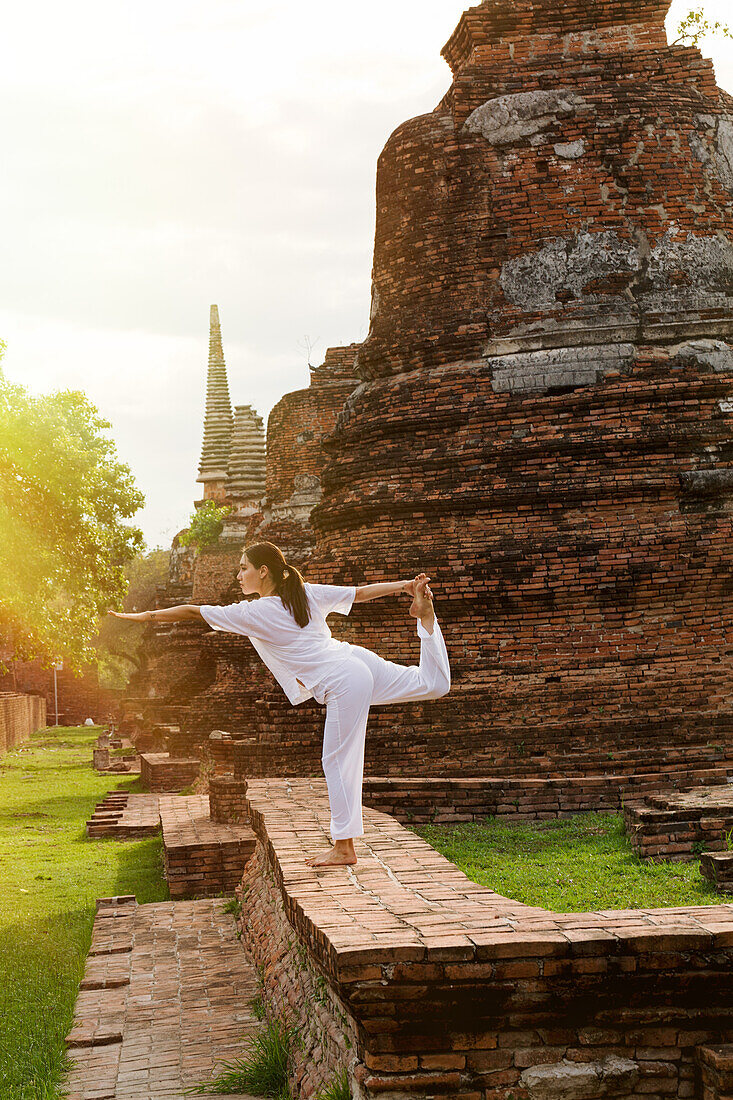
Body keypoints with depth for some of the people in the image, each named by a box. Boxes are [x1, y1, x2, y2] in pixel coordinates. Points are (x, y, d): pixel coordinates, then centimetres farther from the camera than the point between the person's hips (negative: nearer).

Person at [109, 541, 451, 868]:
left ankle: (344, 847, 5)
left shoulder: (253, 613, -6)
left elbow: (192, 611, -2)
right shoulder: (307, 593, 10)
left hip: (344, 686, -7)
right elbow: (360, 592, 14)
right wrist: (404, 585, 22)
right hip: (361, 661, 7)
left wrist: (146, 616, 4)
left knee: (338, 762, 0)